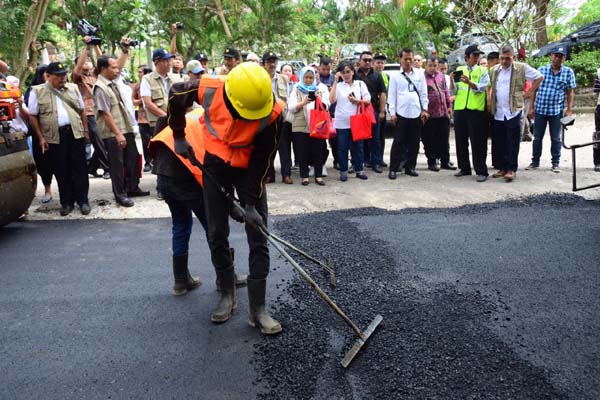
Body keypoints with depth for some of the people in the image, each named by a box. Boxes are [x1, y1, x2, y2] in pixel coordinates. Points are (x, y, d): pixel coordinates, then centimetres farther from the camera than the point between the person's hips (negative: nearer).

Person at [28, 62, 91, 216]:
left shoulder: (73, 88, 11)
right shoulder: (37, 92, 2)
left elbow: (82, 111, 15)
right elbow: (33, 116, 3)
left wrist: (85, 130, 8)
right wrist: (40, 137, -3)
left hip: (75, 133, 2)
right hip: (54, 136, -1)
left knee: (79, 168, 3)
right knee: (61, 171, 5)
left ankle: (83, 200, 12)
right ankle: (66, 202, 15)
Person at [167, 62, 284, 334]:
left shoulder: (272, 114, -29)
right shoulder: (209, 89, -25)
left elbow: (260, 161, -20)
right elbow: (176, 95, -3)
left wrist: (250, 204, -17)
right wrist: (179, 137, 3)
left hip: (249, 169, -1)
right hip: (215, 165, 2)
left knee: (258, 239, -5)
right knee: (217, 235, 6)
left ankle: (257, 309, 4)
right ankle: (227, 295, 24)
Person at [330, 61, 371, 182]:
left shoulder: (360, 84, 7)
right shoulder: (338, 85, 3)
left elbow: (368, 100, 6)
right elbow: (332, 100, -13)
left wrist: (357, 101, -13)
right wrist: (335, 81, -12)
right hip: (342, 122, -1)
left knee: (358, 146, 7)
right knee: (342, 147, 4)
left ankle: (359, 170, 18)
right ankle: (343, 171, 13)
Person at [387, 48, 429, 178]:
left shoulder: (419, 73, 8)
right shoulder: (395, 76, 2)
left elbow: (423, 93, 8)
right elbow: (392, 96, 1)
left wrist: (424, 109, 2)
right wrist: (392, 113, -5)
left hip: (416, 113, 3)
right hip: (401, 114, -2)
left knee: (414, 143, 8)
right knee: (398, 142, 0)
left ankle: (410, 167, 18)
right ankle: (393, 169, 5)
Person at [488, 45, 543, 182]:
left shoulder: (521, 68, -2)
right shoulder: (494, 70, 11)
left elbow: (539, 77, 5)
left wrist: (529, 91, 0)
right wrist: (490, 99, 11)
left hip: (513, 111, -4)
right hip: (498, 112, 4)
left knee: (512, 142, -3)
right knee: (500, 142, 8)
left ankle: (512, 169, 1)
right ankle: (502, 168, 18)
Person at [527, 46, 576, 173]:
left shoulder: (568, 72, 0)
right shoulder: (541, 70, 1)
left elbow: (570, 92, 2)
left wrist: (569, 109, -4)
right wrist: (531, 107, 1)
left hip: (556, 110, -1)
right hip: (540, 109, 1)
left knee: (555, 138, 7)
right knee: (537, 137, 8)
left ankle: (556, 163, 16)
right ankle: (535, 162, 19)